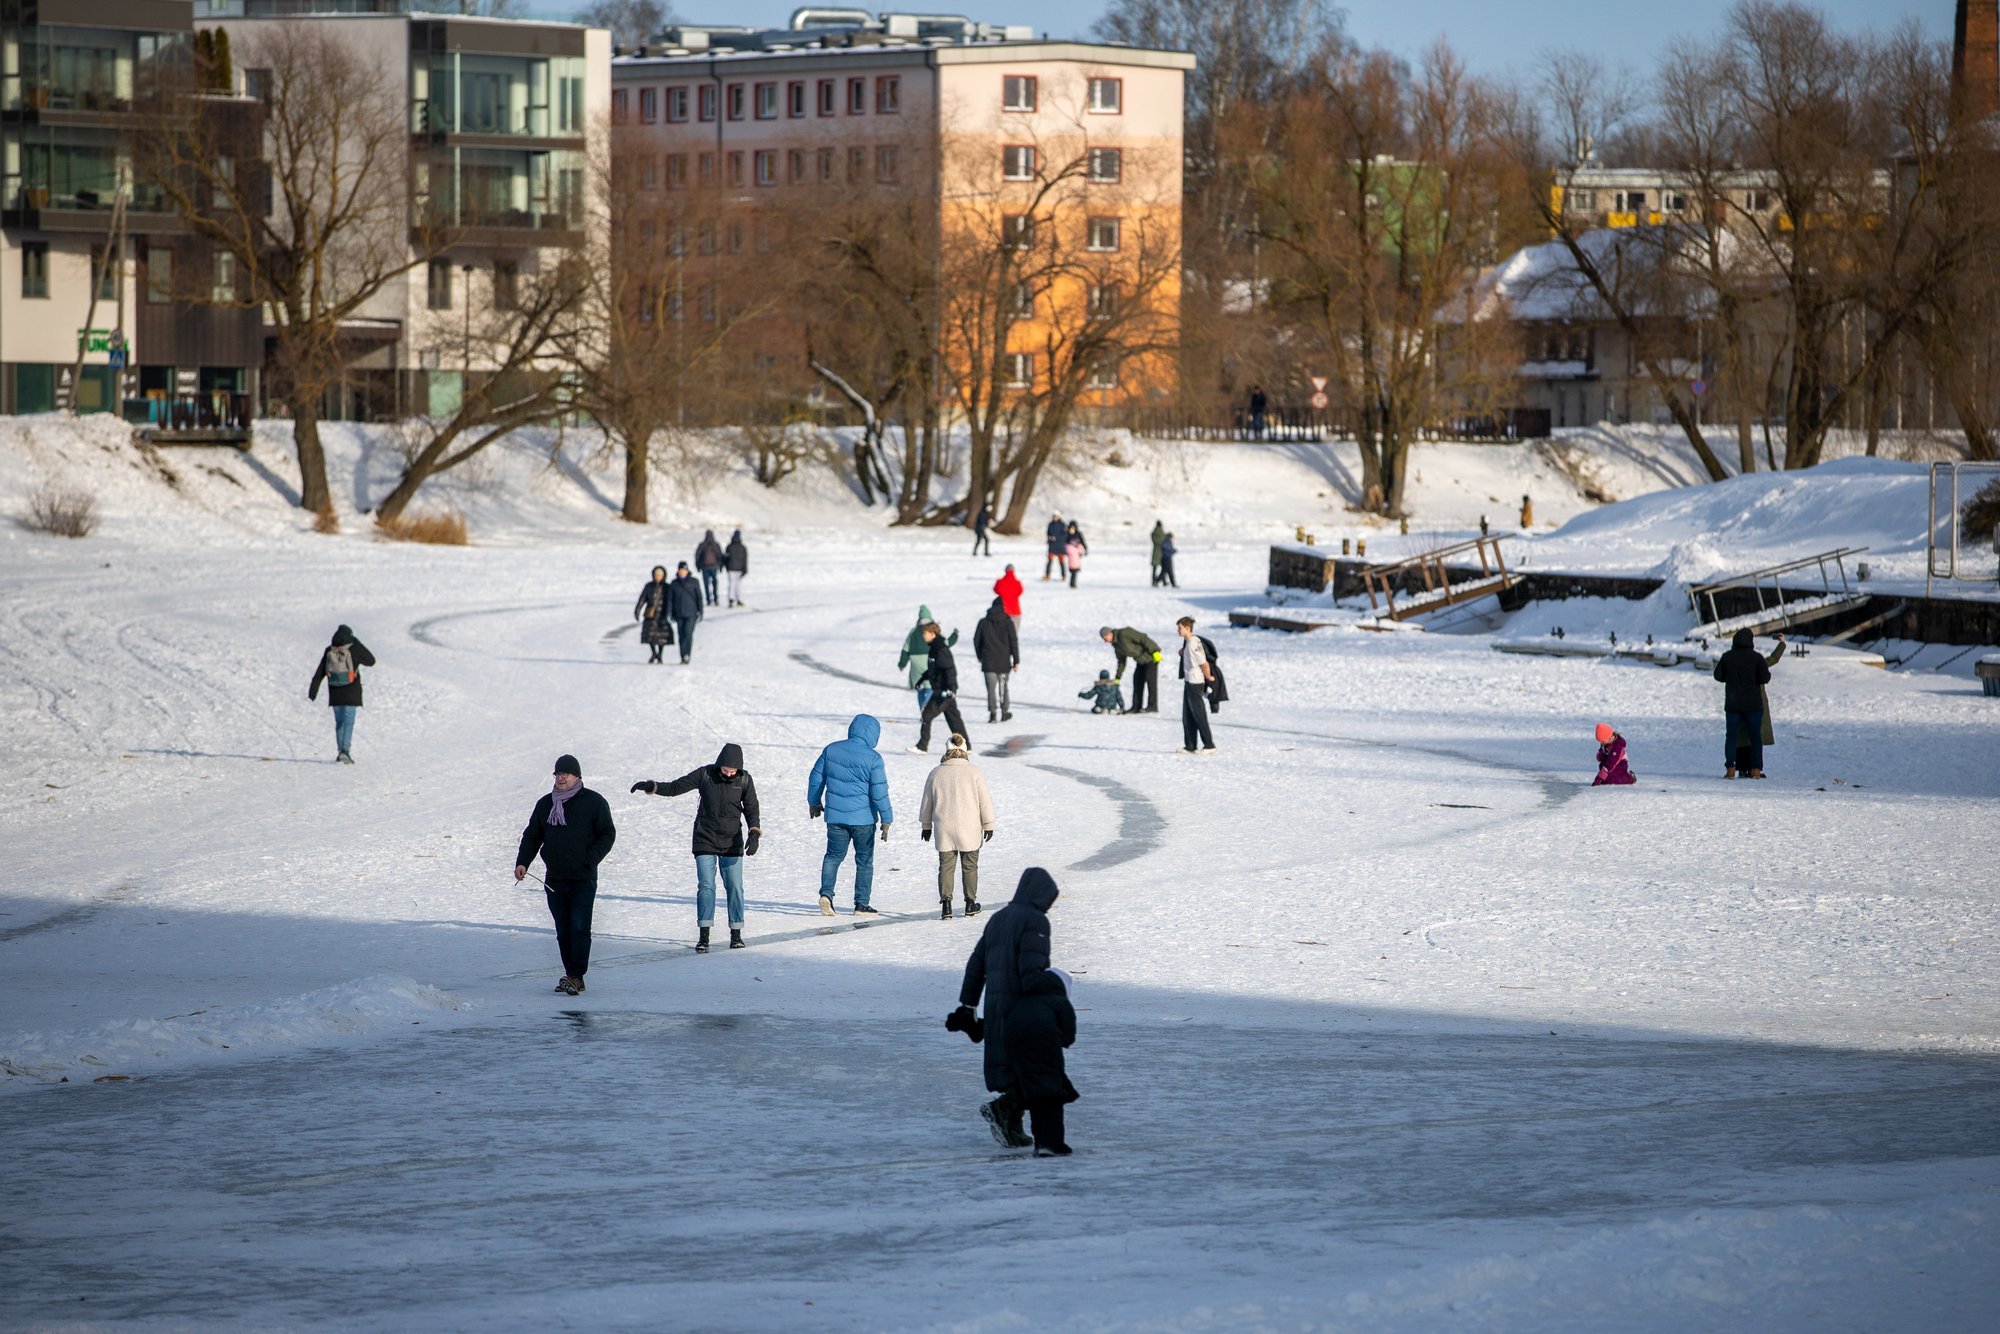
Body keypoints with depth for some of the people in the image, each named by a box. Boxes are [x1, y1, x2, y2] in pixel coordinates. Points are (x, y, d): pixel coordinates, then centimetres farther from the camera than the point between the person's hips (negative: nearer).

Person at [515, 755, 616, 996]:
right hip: (555, 880, 5)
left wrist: (590, 859, -14)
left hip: (583, 879, -5)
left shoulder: (593, 802, 0)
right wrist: (522, 862, 1)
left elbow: (608, 834, -1)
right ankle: (573, 978, 12)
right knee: (563, 931, 7)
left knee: (579, 928, -14)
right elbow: (532, 836, 17)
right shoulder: (546, 804, 14)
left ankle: (576, 976, -16)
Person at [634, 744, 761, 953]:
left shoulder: (744, 780, -2)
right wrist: (651, 786, -15)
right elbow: (675, 788, -1)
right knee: (706, 886, -7)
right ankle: (704, 935, -5)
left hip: (732, 842, 1)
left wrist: (754, 833, -14)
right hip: (705, 841, -1)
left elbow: (751, 809, 1)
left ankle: (736, 933, 9)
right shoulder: (705, 775, -4)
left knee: (735, 886, -1)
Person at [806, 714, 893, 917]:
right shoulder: (872, 758, -12)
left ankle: (826, 893, -7)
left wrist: (814, 803, 24)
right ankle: (861, 903, 12)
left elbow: (816, 778, 9)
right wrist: (886, 820, -4)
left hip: (835, 816, 3)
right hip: (863, 817, -3)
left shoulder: (831, 750, 1)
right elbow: (879, 792, -12)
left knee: (834, 855, 13)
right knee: (864, 860, 10)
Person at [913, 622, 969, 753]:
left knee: (927, 714, -8)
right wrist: (921, 680, 34)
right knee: (953, 717, 12)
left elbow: (950, 669, -23)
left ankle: (922, 746, -6)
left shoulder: (940, 650, -17)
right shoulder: (934, 648, 14)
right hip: (943, 691, 10)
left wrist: (950, 687, -29)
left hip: (943, 690, -10)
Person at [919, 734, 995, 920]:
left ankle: (946, 902, -5)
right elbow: (985, 800, -3)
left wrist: (926, 826, 21)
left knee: (946, 865, 6)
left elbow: (927, 803, 9)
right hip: (969, 829, -1)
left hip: (944, 829, 1)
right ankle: (970, 904, 17)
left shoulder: (936, 773, 1)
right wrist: (988, 825, 7)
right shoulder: (973, 772, -5)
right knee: (969, 866, 11)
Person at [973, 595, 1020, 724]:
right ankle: (1005, 712, 19)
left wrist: (980, 656, 20)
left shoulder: (983, 622, 2)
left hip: (988, 661, 0)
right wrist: (1016, 661, 0)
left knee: (991, 688, -1)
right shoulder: (1007, 623, -2)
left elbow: (976, 640, 6)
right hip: (1004, 662, 0)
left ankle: (993, 713, -12)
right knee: (1003, 687, 14)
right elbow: (1014, 642, -4)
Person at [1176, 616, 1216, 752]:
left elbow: (1204, 663, -20)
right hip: (1188, 682, 10)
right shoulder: (1186, 642, 8)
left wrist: (1208, 677, -9)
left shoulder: (1194, 643, -20)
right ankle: (1190, 746, 16)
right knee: (1187, 716, 11)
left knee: (1199, 716, -2)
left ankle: (1209, 745, 5)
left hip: (1196, 683, -10)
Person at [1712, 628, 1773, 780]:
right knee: (1755, 736, 7)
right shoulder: (1756, 658, -8)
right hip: (1753, 704, -1)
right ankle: (1756, 769, 3)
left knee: (1731, 736, 6)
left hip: (1732, 704, 1)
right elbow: (1765, 678, -12)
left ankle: (1730, 769, -3)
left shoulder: (1727, 657, 0)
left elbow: (1718, 676, 6)